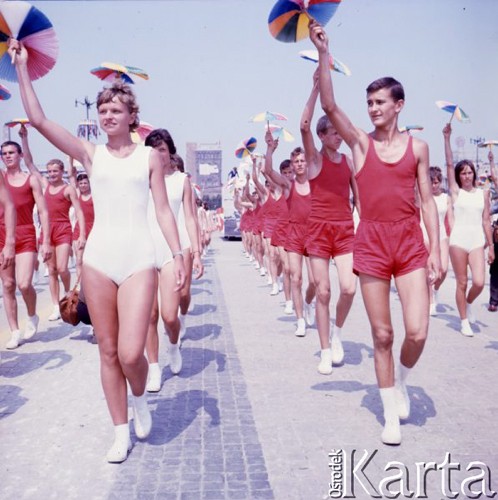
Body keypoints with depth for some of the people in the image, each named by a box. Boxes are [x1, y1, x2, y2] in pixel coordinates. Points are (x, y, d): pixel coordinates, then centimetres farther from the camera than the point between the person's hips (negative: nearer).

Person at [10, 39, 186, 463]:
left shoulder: (149, 156, 6)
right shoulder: (91, 153, 7)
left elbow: (164, 210, 5)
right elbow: (38, 119, 0)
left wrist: (179, 255, -2)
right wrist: (22, 68, -1)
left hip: (139, 258, -2)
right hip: (98, 257, 2)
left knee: (130, 353, -11)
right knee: (108, 351, 7)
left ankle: (140, 398, 24)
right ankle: (121, 431, 23)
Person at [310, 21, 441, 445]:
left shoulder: (417, 146, 6)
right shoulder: (360, 142, 4)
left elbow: (427, 201, 5)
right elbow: (329, 106, -9)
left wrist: (435, 250, -1)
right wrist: (323, 53, -14)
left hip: (411, 245, 1)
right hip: (371, 244, 0)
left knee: (417, 333, -8)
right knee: (382, 335, 5)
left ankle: (401, 380, 26)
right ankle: (391, 414, 21)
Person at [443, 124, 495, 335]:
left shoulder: (483, 193, 9)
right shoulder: (455, 191, 3)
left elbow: (486, 221, 8)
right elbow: (449, 163, -5)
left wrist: (491, 246, 5)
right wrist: (447, 137, -9)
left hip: (477, 241, 2)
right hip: (458, 240, -2)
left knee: (479, 282, -12)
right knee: (462, 283, 2)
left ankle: (469, 302, 21)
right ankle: (464, 322, 14)